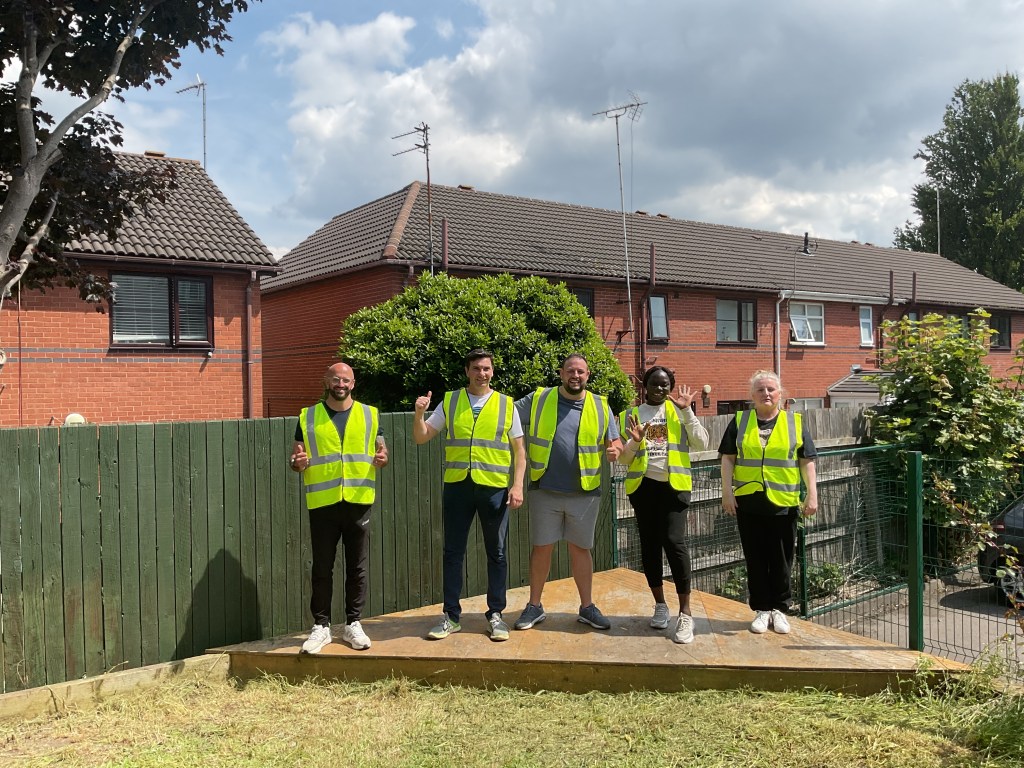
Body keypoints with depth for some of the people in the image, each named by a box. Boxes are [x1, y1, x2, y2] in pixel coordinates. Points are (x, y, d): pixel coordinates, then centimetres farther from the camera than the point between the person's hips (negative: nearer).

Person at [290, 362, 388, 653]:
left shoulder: (370, 414, 8)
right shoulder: (308, 417, 5)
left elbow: (382, 451, 12)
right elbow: (296, 458, 9)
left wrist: (382, 458, -11)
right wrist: (298, 462, -15)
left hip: (358, 501, 1)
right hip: (322, 503, -1)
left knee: (358, 567, 7)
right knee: (322, 568, 6)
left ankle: (353, 624, 19)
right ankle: (321, 626, 17)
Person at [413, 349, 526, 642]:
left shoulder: (506, 404, 5)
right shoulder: (449, 402, 7)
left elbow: (519, 449, 5)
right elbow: (421, 438, 7)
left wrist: (518, 485, -6)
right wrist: (419, 414, -12)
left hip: (495, 487, -1)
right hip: (457, 486, 1)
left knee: (496, 553, 7)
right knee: (453, 552, 6)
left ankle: (495, 615, 20)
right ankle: (451, 616, 18)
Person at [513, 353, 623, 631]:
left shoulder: (600, 406, 3)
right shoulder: (538, 399, 0)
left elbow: (614, 441, 8)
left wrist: (614, 449, -15)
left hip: (585, 492, 1)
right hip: (545, 491, -1)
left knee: (580, 548, 11)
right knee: (541, 547, 7)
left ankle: (587, 607, 24)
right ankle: (534, 606, 21)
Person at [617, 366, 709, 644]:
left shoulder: (678, 411, 7)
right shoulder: (631, 415, 8)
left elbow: (701, 444, -4)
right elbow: (623, 459, 5)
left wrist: (687, 411, -9)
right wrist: (634, 442, -14)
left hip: (674, 484, -2)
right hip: (643, 484, 2)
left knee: (674, 542, -14)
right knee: (649, 544, 7)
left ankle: (686, 613, -7)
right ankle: (660, 604, 23)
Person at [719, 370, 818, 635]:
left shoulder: (795, 422, 6)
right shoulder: (739, 422, 6)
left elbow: (807, 461, 5)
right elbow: (728, 458, 4)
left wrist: (812, 495, -2)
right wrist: (727, 492, -4)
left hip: (784, 503, 0)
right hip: (748, 502, 1)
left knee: (782, 560, 7)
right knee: (755, 559, 7)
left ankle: (779, 609, 21)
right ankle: (761, 610, 19)